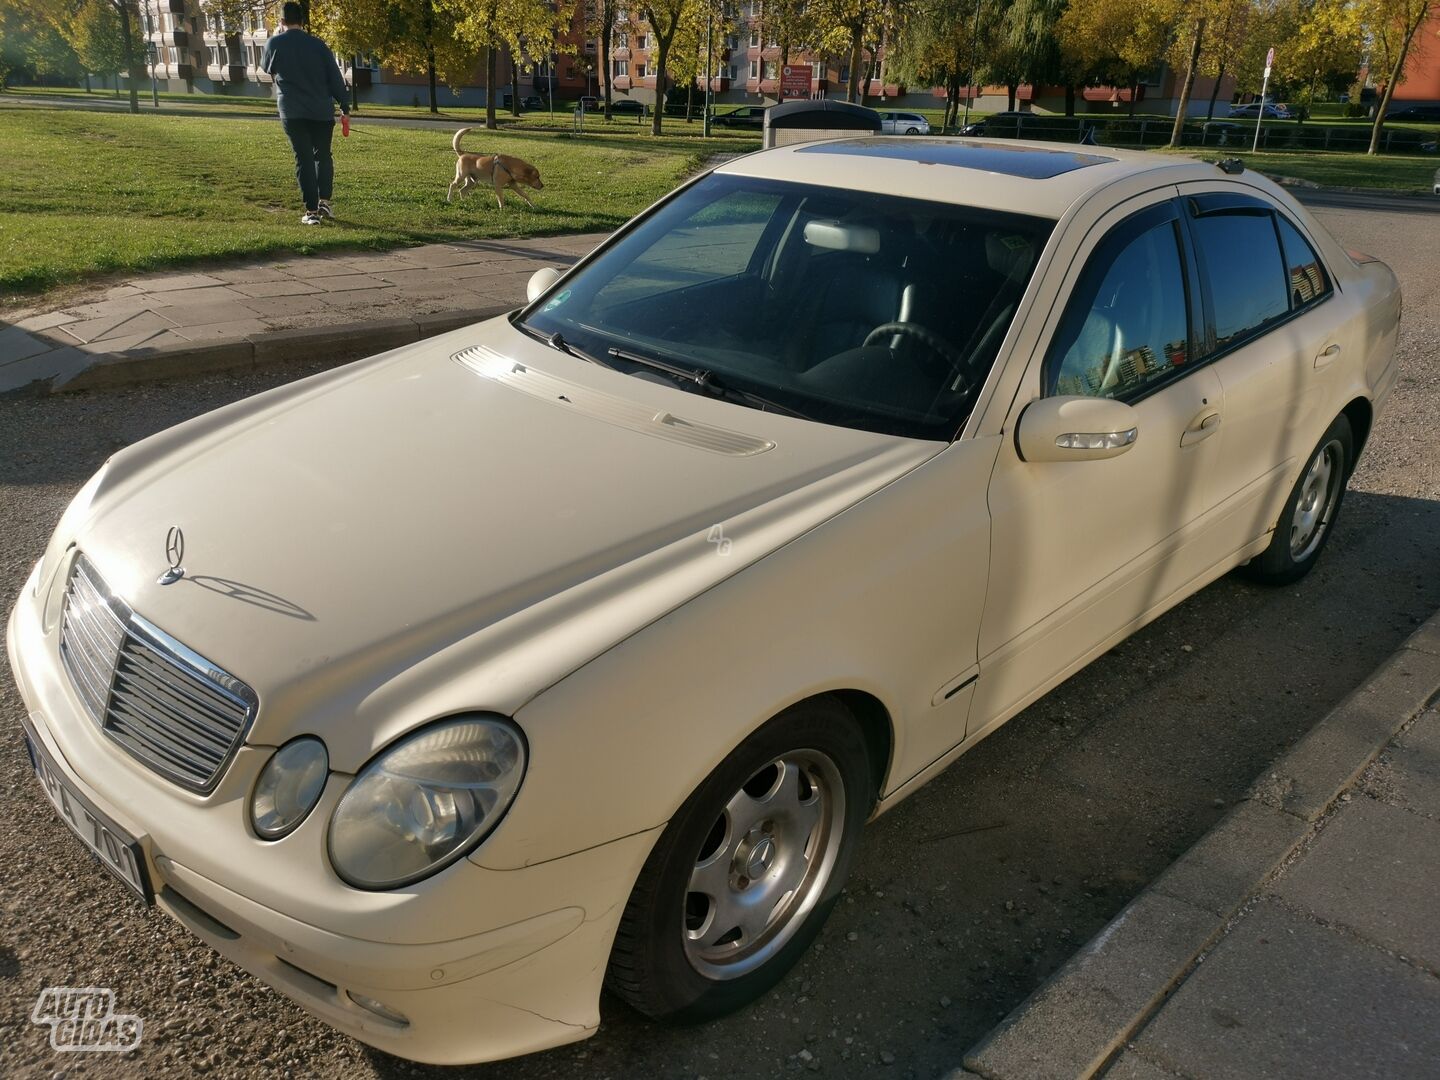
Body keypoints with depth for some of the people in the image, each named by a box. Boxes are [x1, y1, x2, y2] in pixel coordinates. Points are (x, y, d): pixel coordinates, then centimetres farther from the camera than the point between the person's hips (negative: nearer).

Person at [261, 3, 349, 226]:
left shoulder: (274, 44, 3)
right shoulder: (318, 44, 3)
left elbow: (267, 68, 22)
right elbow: (335, 77, 2)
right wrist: (344, 107, 9)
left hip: (292, 113, -1)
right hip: (321, 111, 1)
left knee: (304, 159, 1)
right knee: (323, 155, 16)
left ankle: (312, 211, -5)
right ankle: (324, 201, 3)